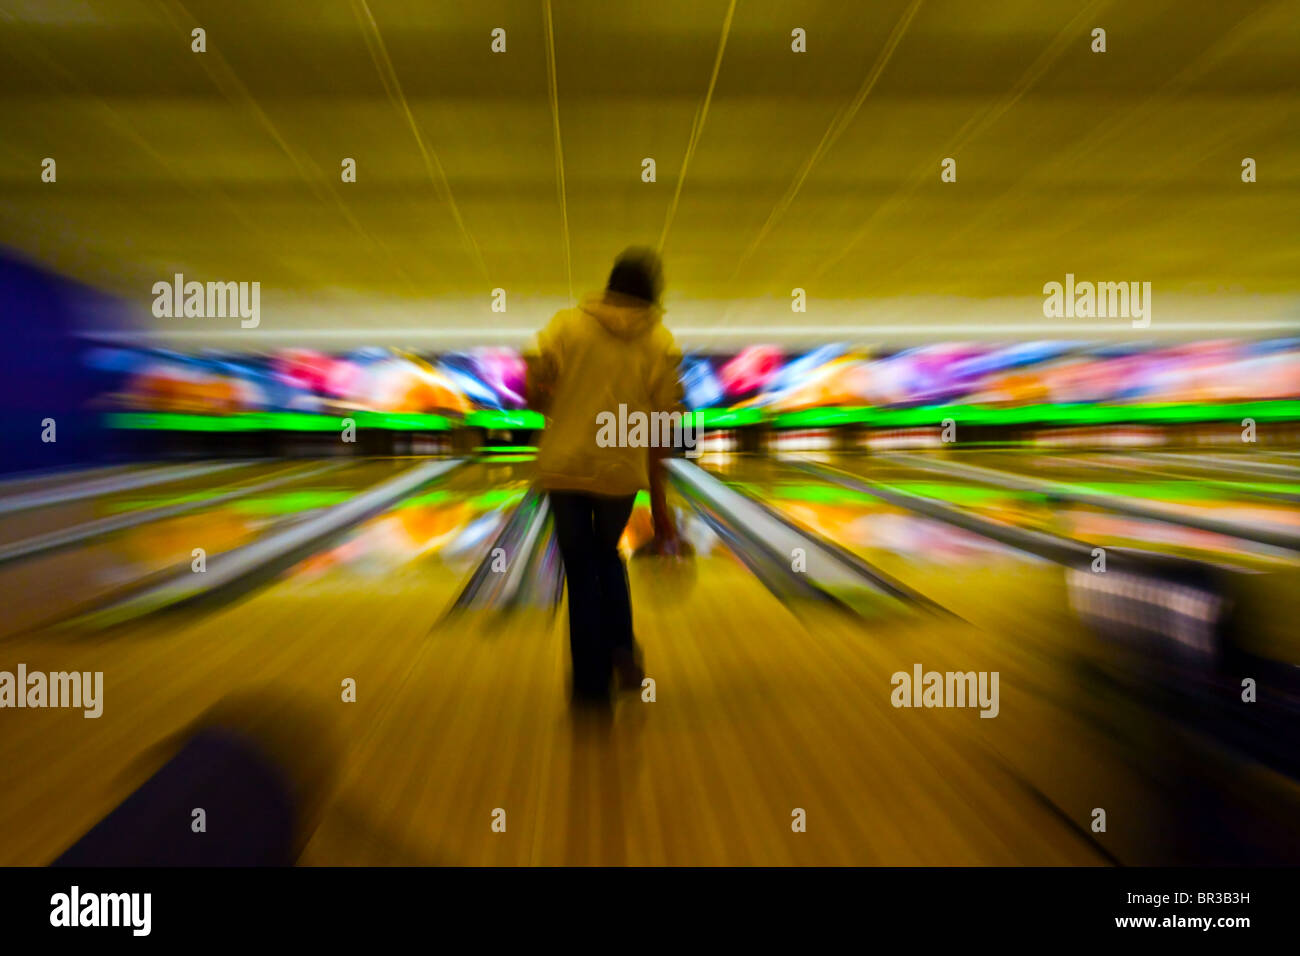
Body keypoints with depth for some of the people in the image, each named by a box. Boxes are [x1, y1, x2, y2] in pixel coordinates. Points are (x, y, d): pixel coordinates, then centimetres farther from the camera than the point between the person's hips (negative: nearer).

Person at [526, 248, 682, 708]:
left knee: (581, 571, 11)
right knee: (607, 555, 25)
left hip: (564, 467, 0)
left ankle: (593, 685, 15)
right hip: (621, 472, 1)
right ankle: (622, 649, 9)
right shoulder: (662, 345, 0)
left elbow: (533, 394, -6)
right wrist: (659, 504, 5)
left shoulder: (566, 325, 0)